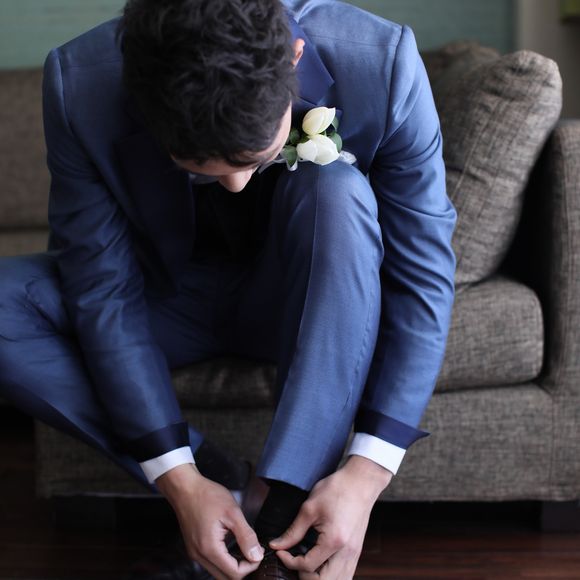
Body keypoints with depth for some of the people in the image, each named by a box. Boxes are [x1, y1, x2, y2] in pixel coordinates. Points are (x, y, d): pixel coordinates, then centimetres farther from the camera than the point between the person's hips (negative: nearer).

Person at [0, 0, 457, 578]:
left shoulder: (381, 65, -28)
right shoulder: (80, 89, -27)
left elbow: (423, 280, -24)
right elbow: (103, 291, -21)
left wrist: (366, 474, -31)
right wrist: (180, 480, -27)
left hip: (302, 304, -1)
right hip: (172, 295, 1)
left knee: (337, 192, -34)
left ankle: (287, 519, -31)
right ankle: (206, 468, -14)